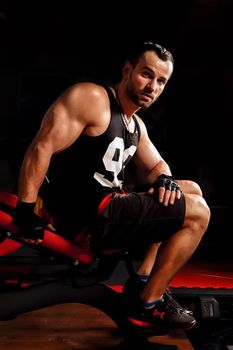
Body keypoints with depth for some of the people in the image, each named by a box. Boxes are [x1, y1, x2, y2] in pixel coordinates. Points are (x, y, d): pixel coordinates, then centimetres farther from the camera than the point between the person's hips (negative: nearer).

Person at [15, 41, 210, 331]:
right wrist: (25, 212, -22)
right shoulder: (91, 97, -12)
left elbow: (155, 166, 22)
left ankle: (142, 280, 14)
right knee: (197, 213, -7)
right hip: (85, 215, -10)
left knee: (191, 191, 20)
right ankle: (146, 305, 1)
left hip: (107, 203, 10)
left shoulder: (136, 125, 15)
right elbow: (42, 147, -19)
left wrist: (165, 179, -2)